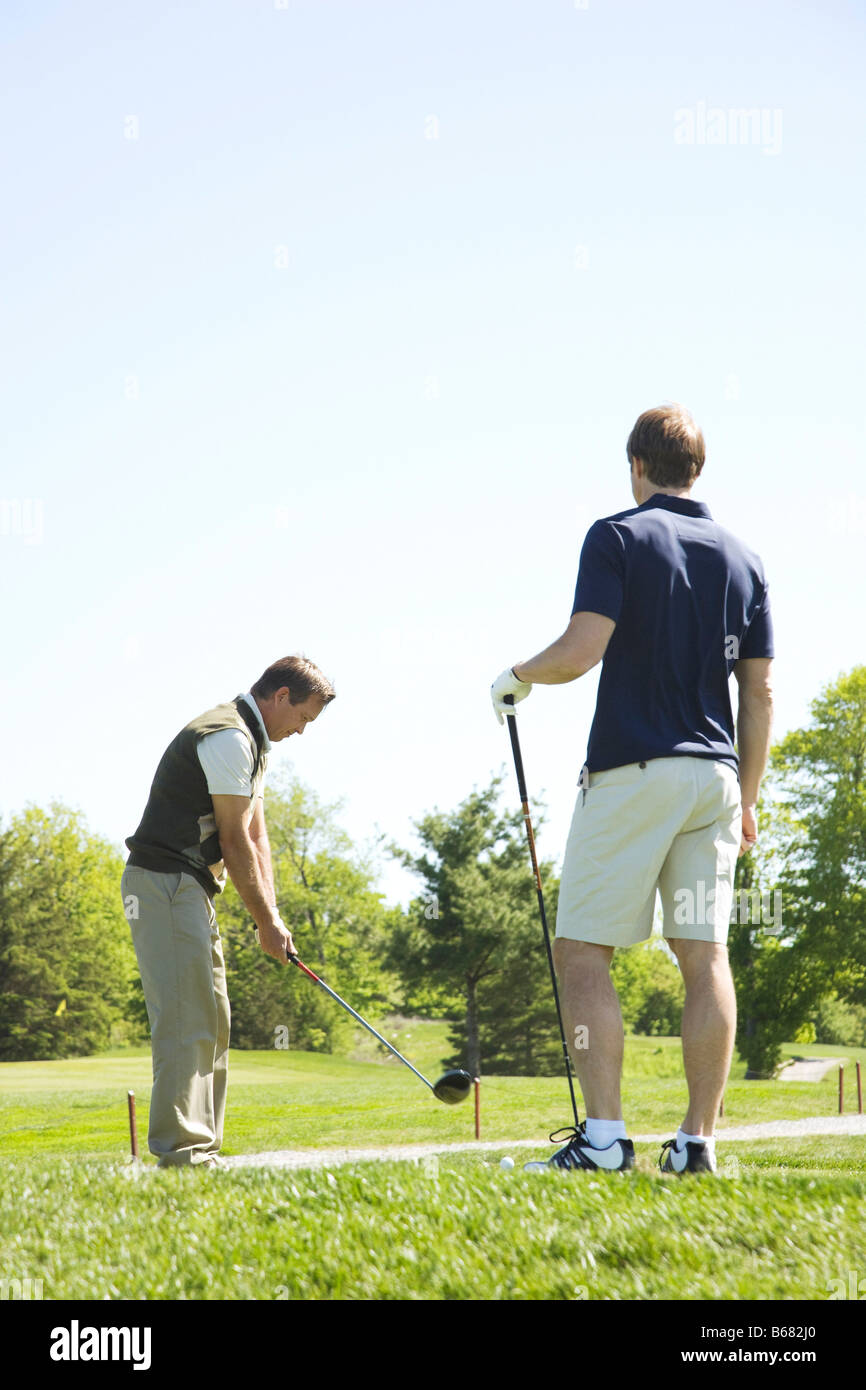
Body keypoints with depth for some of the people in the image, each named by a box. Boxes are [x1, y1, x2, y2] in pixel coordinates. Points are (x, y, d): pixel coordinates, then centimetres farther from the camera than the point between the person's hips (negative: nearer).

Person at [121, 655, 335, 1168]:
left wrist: (272, 913, 6)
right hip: (164, 881, -11)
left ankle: (200, 1151, 14)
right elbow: (234, 841, -14)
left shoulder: (253, 743, 20)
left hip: (191, 890, 11)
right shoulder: (229, 738, -14)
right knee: (187, 1016, -16)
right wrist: (266, 922, -8)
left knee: (212, 1022, 11)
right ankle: (180, 1148, -18)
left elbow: (256, 836, 17)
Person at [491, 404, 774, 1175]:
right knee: (706, 955, 4)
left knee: (583, 950, -1)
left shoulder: (619, 537, -4)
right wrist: (747, 799, 17)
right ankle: (698, 1140, 2)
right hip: (713, 775, 5)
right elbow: (760, 693, 11)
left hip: (630, 770, -5)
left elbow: (583, 649, -15)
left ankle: (604, 1133, -10)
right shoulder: (742, 558, 12)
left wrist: (519, 674, 5)